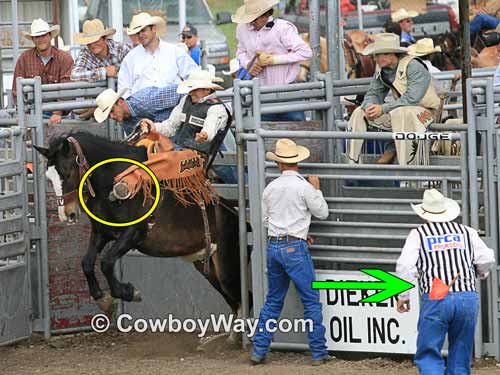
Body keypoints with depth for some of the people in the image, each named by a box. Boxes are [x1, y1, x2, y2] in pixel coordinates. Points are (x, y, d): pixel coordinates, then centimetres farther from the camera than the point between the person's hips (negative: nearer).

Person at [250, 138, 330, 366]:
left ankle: (259, 351, 11)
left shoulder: (270, 188, 6)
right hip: (295, 247, -5)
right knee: (311, 300, 3)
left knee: (273, 301, 15)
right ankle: (318, 353, 3)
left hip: (273, 246, 5)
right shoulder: (304, 186, -10)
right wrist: (317, 189, 14)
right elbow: (322, 213, 0)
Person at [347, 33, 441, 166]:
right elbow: (373, 94, 4)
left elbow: (412, 99, -29)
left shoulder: (414, 67, -21)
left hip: (424, 111, -8)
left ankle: (406, 165, -36)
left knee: (399, 113, -39)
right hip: (400, 110, 8)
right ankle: (353, 162, -2)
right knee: (359, 113, -1)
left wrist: (383, 108, -30)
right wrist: (369, 107, -21)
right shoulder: (382, 69, 2)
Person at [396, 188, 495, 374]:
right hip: (468, 297, 3)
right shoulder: (467, 232, 14)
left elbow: (405, 266, -2)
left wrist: (403, 296, 7)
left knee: (428, 354, 0)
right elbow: (487, 260, 8)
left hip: (435, 300, -3)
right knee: (460, 355, 12)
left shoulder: (418, 234, 7)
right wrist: (480, 273, 31)